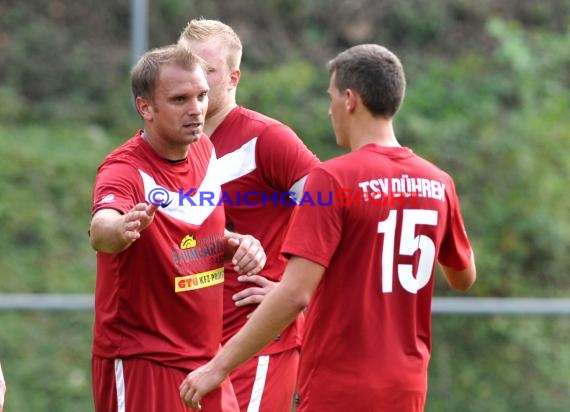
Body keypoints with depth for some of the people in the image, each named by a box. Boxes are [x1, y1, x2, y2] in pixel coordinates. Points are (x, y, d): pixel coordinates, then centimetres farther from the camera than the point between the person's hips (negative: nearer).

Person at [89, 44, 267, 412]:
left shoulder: (205, 150, 5)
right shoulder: (124, 170, -18)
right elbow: (100, 230, -40)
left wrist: (235, 243, -1)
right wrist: (120, 228, -63)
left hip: (206, 359, 7)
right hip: (138, 366, -7)